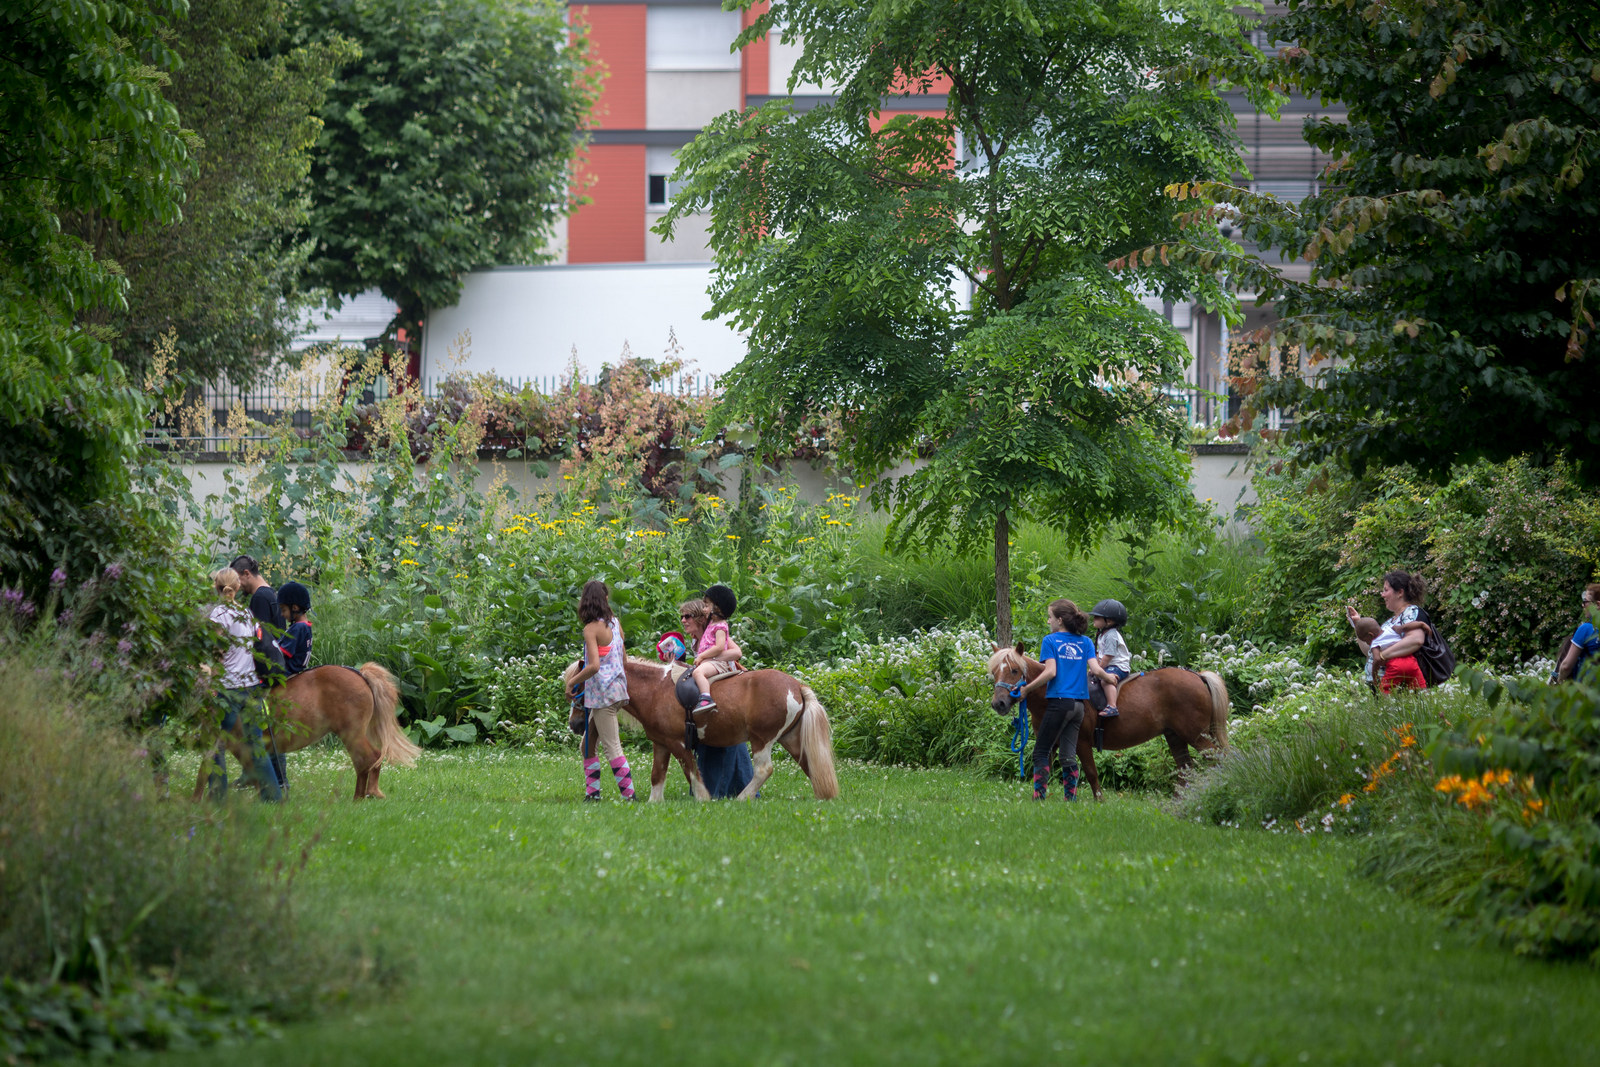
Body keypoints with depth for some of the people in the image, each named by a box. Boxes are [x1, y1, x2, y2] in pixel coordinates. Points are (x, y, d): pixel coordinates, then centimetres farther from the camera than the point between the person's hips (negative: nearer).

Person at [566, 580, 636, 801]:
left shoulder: (592, 629, -15)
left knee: (611, 748, -6)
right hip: (617, 687, 8)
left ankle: (629, 794, -8)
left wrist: (573, 682, -11)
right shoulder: (614, 623, 7)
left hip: (602, 692, -8)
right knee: (587, 744, 15)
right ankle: (592, 793, 15)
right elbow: (624, 659, 14)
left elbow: (594, 666, -23)